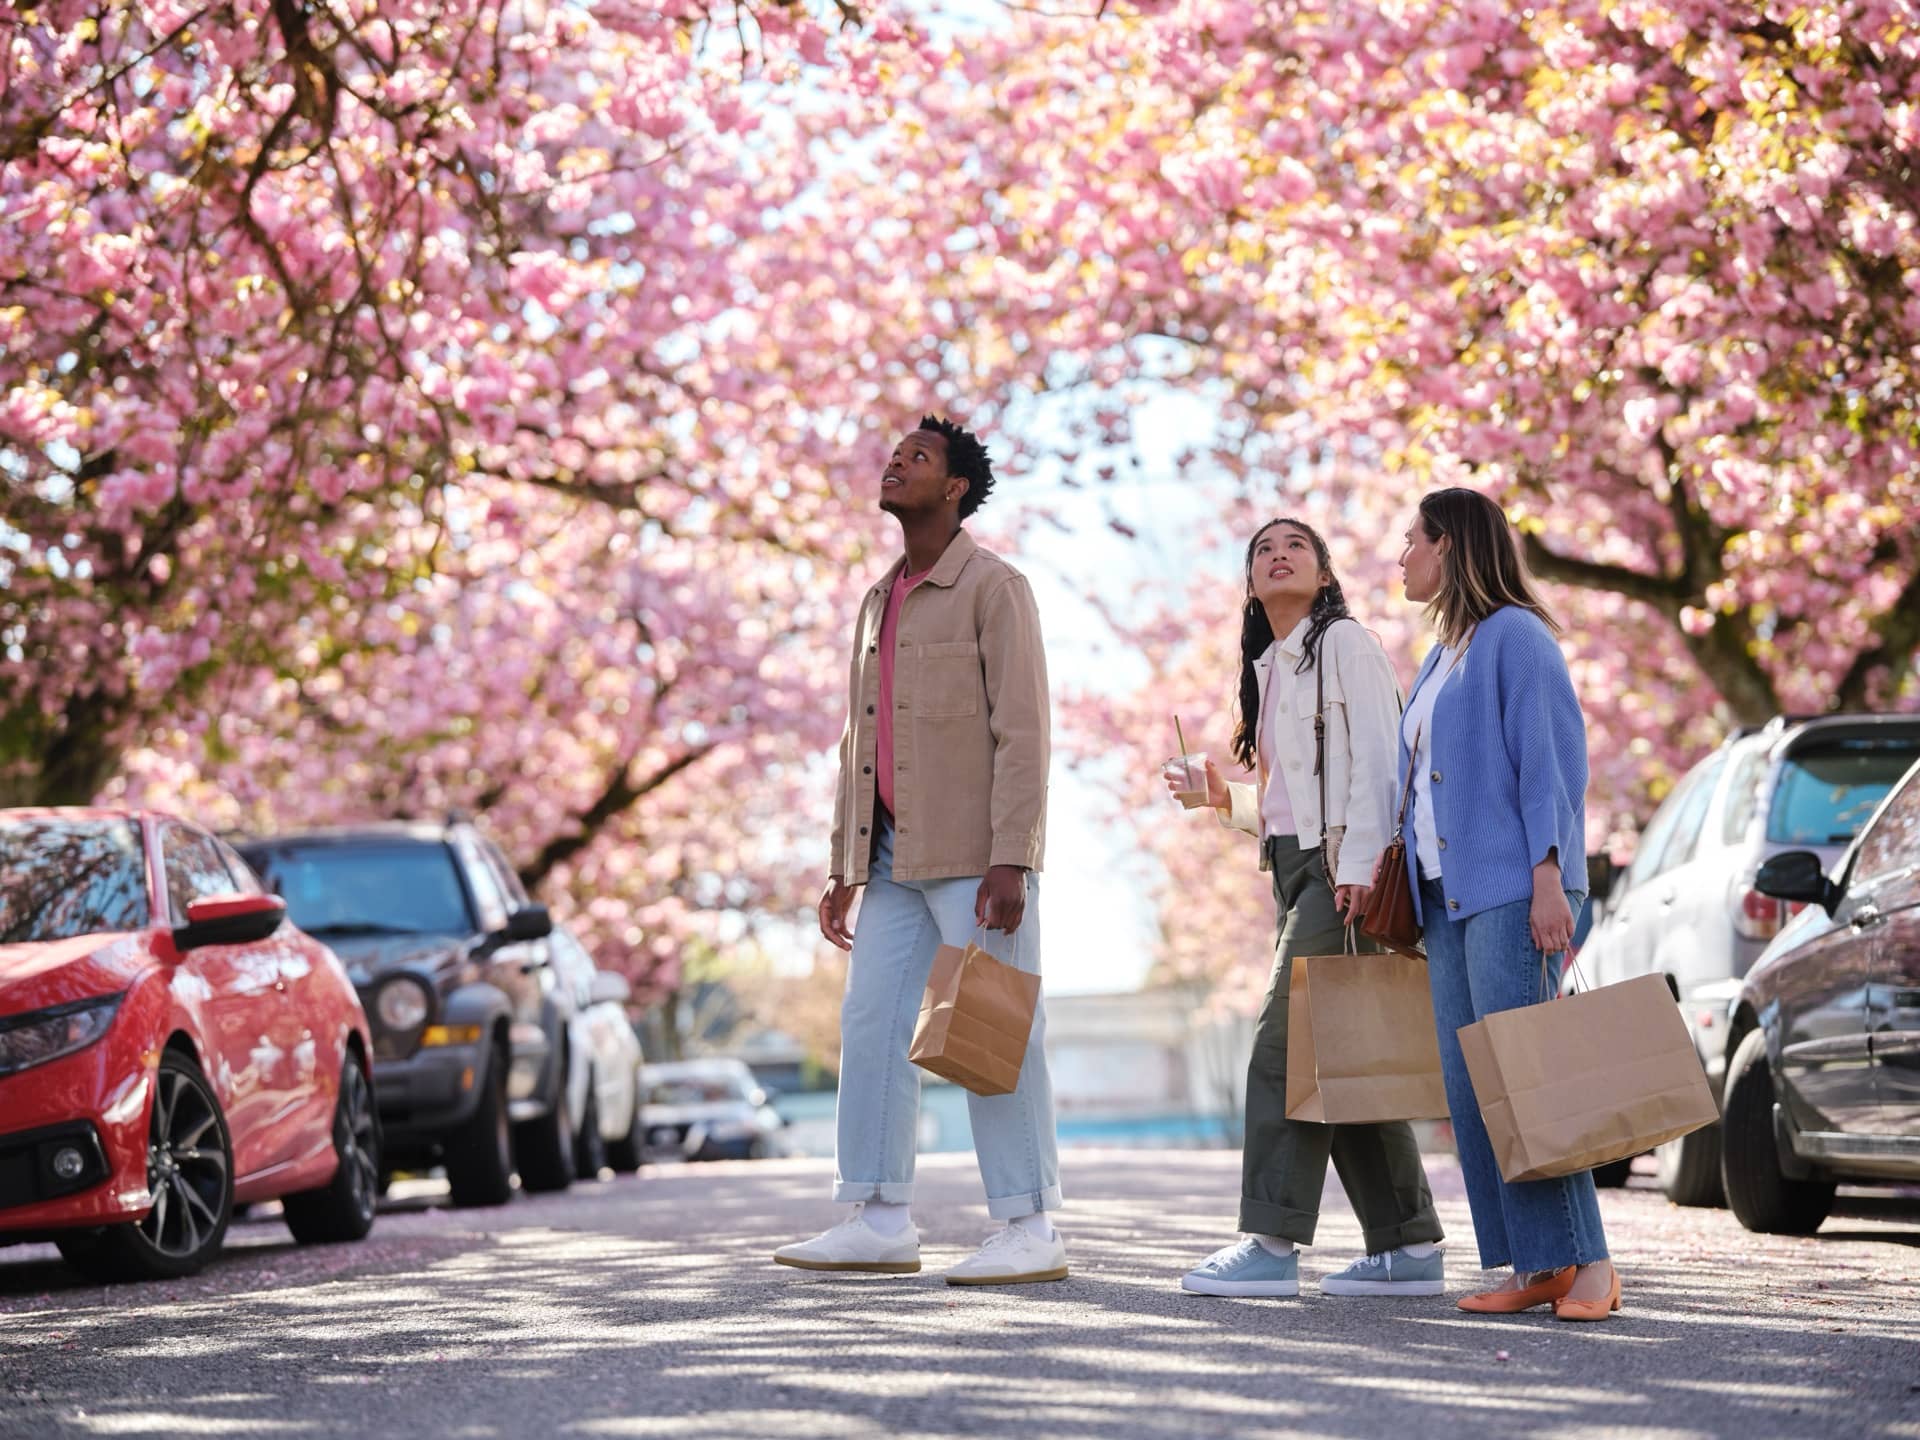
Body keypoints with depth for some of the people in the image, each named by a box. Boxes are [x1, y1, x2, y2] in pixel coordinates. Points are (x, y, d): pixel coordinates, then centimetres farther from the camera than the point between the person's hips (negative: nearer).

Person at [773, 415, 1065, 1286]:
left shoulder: (995, 588, -5)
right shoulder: (880, 602, 19)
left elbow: (1023, 731, -12)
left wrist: (1009, 860, -21)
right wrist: (842, 870, 16)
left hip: (976, 854, -8)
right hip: (897, 855, 8)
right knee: (871, 1027, 4)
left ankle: (1029, 1230, -3)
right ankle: (879, 1222, 7)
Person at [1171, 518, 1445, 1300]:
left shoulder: (1343, 643, -2)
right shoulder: (1269, 667, 22)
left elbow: (1376, 759, -11)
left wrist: (1358, 863, -20)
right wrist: (1226, 799, 8)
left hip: (1341, 866, -9)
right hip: (1296, 868, 9)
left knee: (1288, 1044, -14)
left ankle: (1271, 1243, -15)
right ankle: (1408, 1247, 7)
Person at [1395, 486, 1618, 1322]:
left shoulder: (1514, 637, -5)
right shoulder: (1441, 659, 22)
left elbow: (1553, 760, -12)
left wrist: (1548, 878, -20)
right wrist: (1394, 872, 19)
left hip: (1509, 889, -9)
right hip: (1447, 896, 9)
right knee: (1470, 1086, 1)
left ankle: (1586, 1260, -14)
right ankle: (1534, 1268, 1)